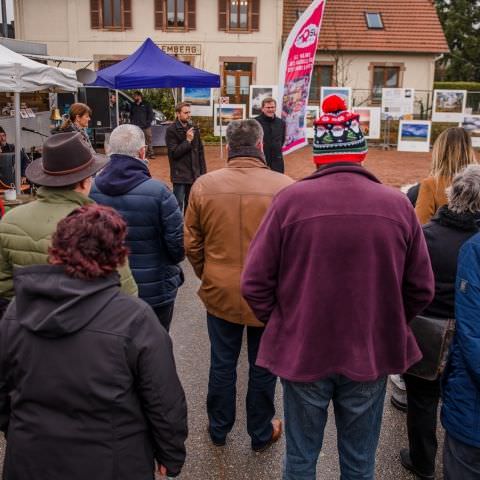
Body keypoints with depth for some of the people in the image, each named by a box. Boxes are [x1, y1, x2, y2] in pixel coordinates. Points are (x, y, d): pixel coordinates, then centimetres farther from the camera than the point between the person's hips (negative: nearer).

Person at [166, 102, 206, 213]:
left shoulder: (194, 129, 8)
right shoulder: (171, 130, -8)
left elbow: (200, 151, 11)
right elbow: (174, 153, -13)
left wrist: (203, 171, 8)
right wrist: (187, 140, -17)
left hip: (194, 174, 5)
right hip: (179, 175, -5)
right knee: (178, 205, -2)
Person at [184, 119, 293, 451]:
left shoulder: (203, 186, -9)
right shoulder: (285, 187, -16)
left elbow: (192, 245, 0)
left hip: (220, 294, 2)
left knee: (222, 364, 20)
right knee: (262, 368, 17)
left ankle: (219, 429, 40)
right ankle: (261, 434, 37)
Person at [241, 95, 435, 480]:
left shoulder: (291, 200, -16)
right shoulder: (398, 205, -10)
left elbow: (255, 282, -13)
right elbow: (421, 290, -3)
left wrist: (281, 325, 5)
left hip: (302, 352, -1)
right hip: (372, 356, 2)